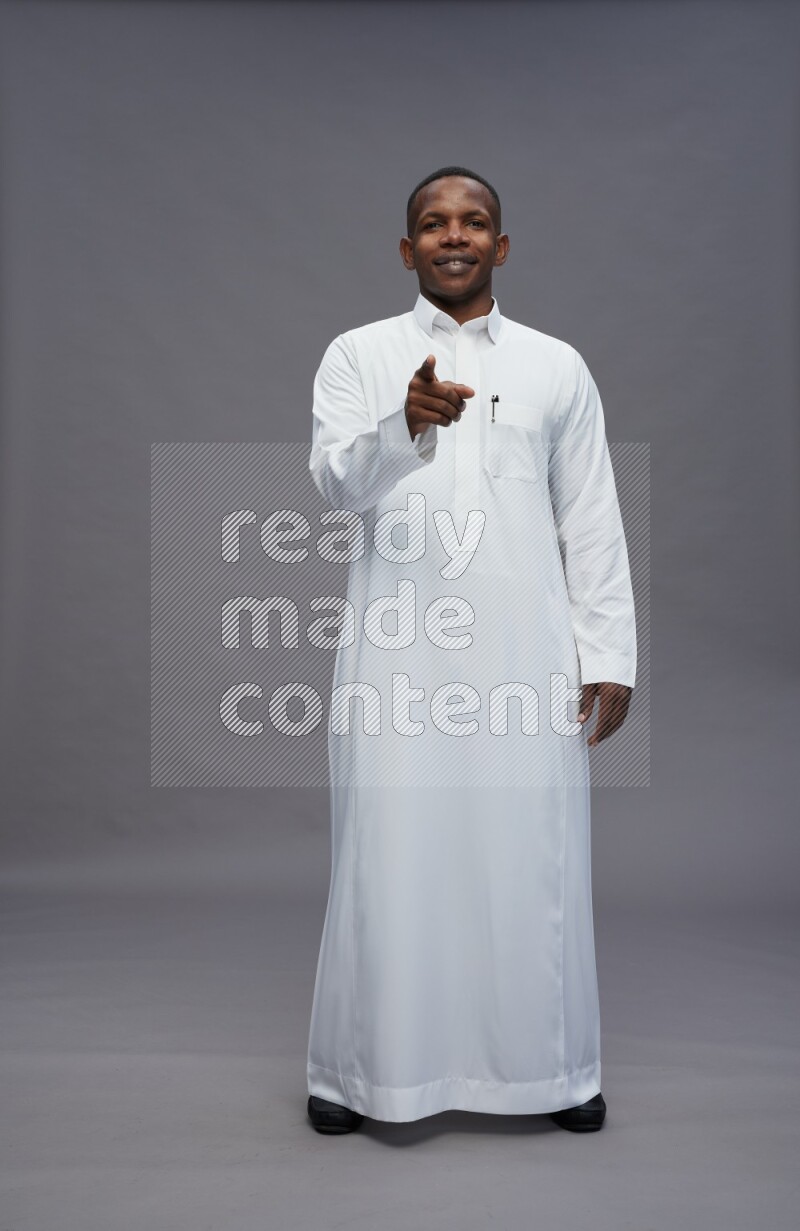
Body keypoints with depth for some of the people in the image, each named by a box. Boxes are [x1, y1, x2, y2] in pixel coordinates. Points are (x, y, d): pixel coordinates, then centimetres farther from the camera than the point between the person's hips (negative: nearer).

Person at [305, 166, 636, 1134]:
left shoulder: (557, 366, 12)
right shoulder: (357, 356, 8)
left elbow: (593, 523, 9)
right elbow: (336, 486, -8)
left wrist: (609, 654, 3)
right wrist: (406, 424, -28)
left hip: (526, 651, 1)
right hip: (398, 650, -1)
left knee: (532, 857, 5)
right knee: (389, 857, 2)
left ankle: (549, 1066, 21)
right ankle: (363, 1067, 19)